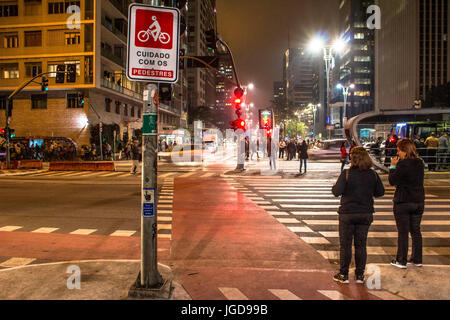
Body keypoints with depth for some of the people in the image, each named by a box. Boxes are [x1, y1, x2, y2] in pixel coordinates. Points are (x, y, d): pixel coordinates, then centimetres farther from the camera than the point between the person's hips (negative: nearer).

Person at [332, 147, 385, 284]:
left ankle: (343, 275, 15)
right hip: (366, 213, 4)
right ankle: (360, 275, 20)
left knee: (345, 245, 8)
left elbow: (336, 192, -17)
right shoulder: (373, 174, -2)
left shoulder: (346, 174, -14)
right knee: (361, 245, 14)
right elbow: (380, 192, 6)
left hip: (348, 213, -3)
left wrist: (334, 186, 4)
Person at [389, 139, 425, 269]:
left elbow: (392, 181, -13)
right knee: (416, 231, 16)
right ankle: (417, 259, 24)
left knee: (403, 232, 2)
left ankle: (401, 261, 9)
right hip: (419, 202, 6)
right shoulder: (420, 163, 5)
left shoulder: (403, 164, -17)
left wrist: (393, 166, -4)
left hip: (402, 202, -6)